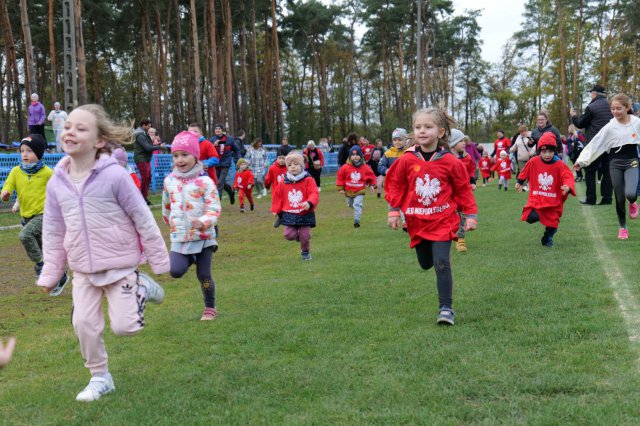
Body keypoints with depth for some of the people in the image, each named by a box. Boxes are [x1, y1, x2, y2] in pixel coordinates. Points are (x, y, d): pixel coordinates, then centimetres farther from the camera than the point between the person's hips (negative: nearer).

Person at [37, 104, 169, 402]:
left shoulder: (114, 175, -17)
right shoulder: (57, 182, -2)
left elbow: (142, 218, -10)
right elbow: (53, 232, 8)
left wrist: (159, 261, -5)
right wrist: (50, 273, 9)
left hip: (119, 263, -4)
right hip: (83, 268, 4)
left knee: (124, 326, -6)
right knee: (84, 323, 1)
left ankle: (141, 288, 24)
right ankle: (100, 378, 22)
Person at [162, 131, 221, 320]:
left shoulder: (205, 182, -11)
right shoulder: (169, 181, 2)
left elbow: (214, 209, -15)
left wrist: (203, 222, -32)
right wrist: (170, 223, 28)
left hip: (203, 236, -3)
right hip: (179, 236, 3)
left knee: (204, 275, 1)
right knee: (175, 271, -12)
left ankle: (210, 308, 22)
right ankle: (190, 259, 23)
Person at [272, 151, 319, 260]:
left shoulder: (308, 180, -6)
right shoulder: (283, 183, 2)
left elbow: (314, 194, -14)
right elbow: (278, 197, 13)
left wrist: (309, 203, -32)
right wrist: (277, 210, 14)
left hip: (305, 214, -2)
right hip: (289, 215, 2)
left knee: (305, 236, 0)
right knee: (289, 235, -8)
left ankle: (305, 252, 27)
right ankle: (298, 234, 27)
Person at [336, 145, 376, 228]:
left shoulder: (365, 168, -11)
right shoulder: (345, 167, -14)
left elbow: (371, 175, 6)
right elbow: (340, 177, -5)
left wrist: (372, 185, 10)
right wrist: (340, 188, -4)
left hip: (360, 191, -2)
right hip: (349, 191, 2)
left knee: (357, 205, -18)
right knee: (350, 205, 23)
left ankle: (356, 220, -18)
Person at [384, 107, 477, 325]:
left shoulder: (450, 162, -8)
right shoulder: (407, 160, -5)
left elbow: (463, 189, 2)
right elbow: (395, 184, 7)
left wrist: (471, 215, 1)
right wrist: (394, 211, 2)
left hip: (443, 220, -3)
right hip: (417, 222, 3)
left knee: (442, 263, -12)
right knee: (425, 263, 14)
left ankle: (446, 308, -5)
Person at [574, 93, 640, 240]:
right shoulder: (610, 127, -5)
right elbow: (594, 144, -5)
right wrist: (581, 160, -11)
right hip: (615, 164, 1)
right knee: (619, 199, 2)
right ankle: (622, 227, 21)